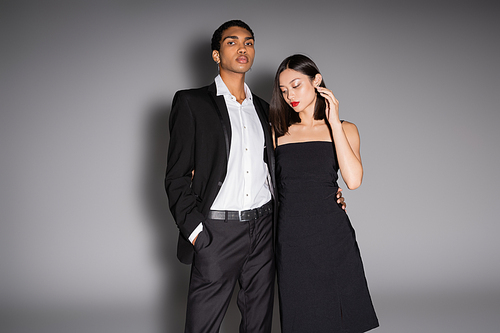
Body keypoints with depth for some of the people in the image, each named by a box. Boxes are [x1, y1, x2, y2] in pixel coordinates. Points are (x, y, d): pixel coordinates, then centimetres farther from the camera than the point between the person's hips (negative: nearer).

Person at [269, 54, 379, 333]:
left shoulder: (344, 129, 5)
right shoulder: (278, 132, 8)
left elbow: (353, 179, -12)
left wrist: (334, 122, -10)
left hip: (334, 236, 0)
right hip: (292, 239, 0)